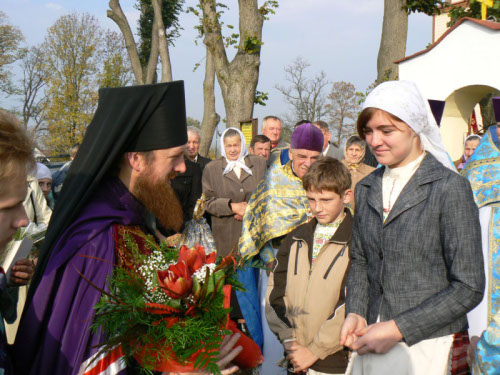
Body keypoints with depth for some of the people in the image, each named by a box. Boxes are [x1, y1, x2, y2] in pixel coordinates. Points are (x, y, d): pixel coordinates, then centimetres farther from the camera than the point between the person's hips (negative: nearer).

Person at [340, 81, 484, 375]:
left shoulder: (450, 188, -11)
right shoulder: (366, 189, 8)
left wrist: (398, 329, -17)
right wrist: (355, 313, -3)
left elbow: (468, 288, -13)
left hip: (430, 348, -5)